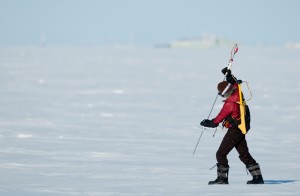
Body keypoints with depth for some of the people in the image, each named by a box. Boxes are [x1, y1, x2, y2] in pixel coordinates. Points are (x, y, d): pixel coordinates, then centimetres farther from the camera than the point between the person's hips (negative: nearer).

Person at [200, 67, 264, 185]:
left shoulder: (230, 104, -23)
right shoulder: (238, 94, -1)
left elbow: (219, 119, -17)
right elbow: (235, 83, 23)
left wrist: (209, 123, -3)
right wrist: (229, 74, 29)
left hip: (234, 130, -9)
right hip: (241, 130, 9)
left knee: (221, 154, -3)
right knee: (244, 154, 14)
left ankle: (222, 178, -3)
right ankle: (257, 176, 12)